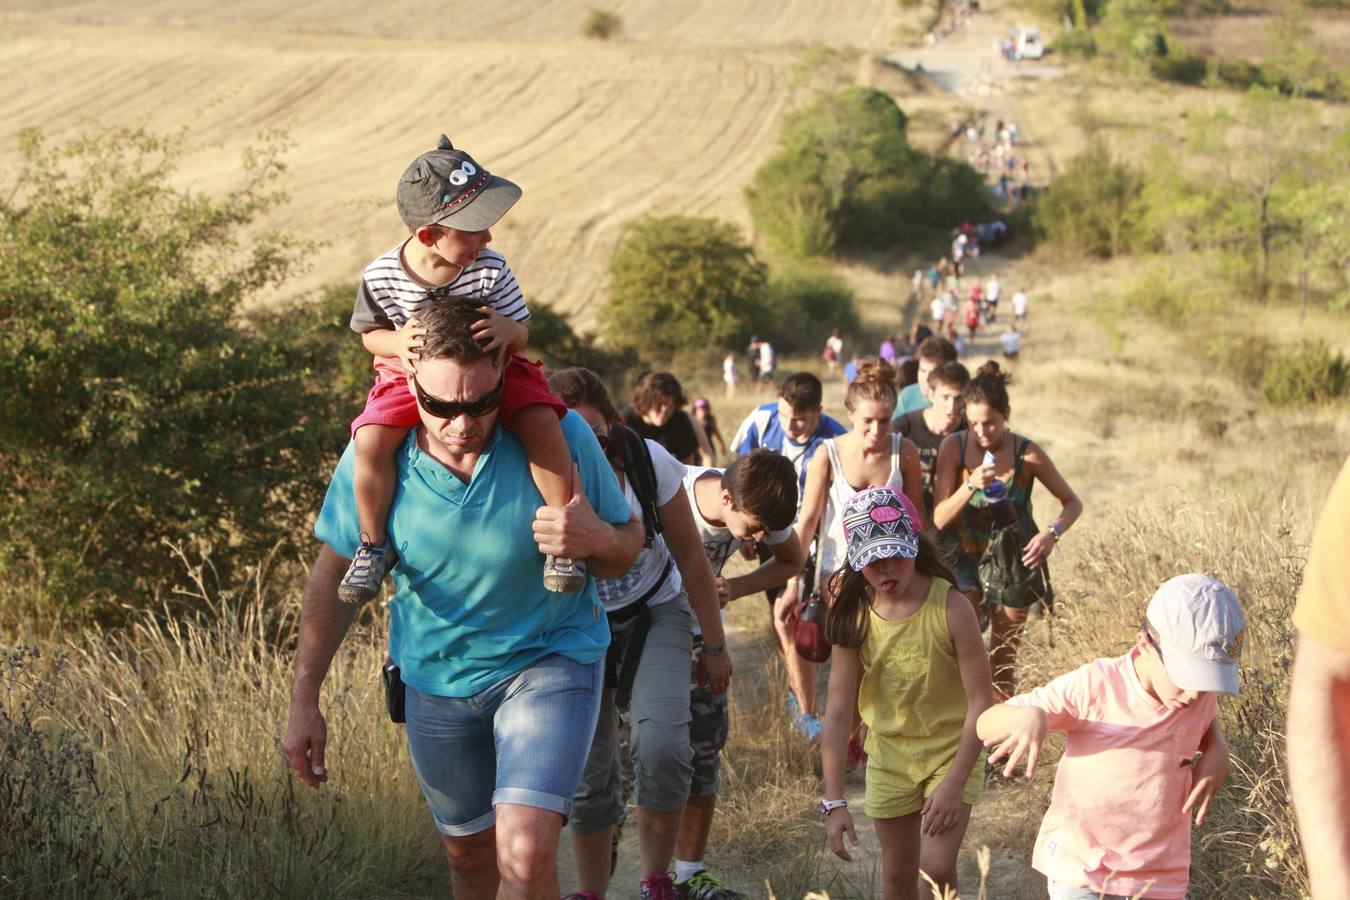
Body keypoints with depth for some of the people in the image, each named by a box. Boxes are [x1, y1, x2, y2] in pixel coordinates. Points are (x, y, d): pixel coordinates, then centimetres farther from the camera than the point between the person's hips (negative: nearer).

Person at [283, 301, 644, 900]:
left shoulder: (559, 436, -22)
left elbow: (629, 547, -9)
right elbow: (335, 576, -4)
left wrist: (596, 539, -34)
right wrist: (304, 702, -3)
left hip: (548, 660, -3)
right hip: (436, 677, 3)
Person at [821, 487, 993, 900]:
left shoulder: (950, 607, -20)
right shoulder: (854, 616, -11)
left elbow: (980, 701, -18)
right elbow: (837, 712, -11)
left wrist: (954, 784, -22)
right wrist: (833, 801, -16)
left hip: (952, 751, -3)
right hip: (889, 755, 3)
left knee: (937, 866, -17)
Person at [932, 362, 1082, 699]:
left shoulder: (1027, 453, -13)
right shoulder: (954, 447, -12)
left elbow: (1072, 503, -2)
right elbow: (939, 518, -13)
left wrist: (1052, 533, -23)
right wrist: (971, 485, -30)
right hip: (965, 558, 0)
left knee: (1002, 666, 8)